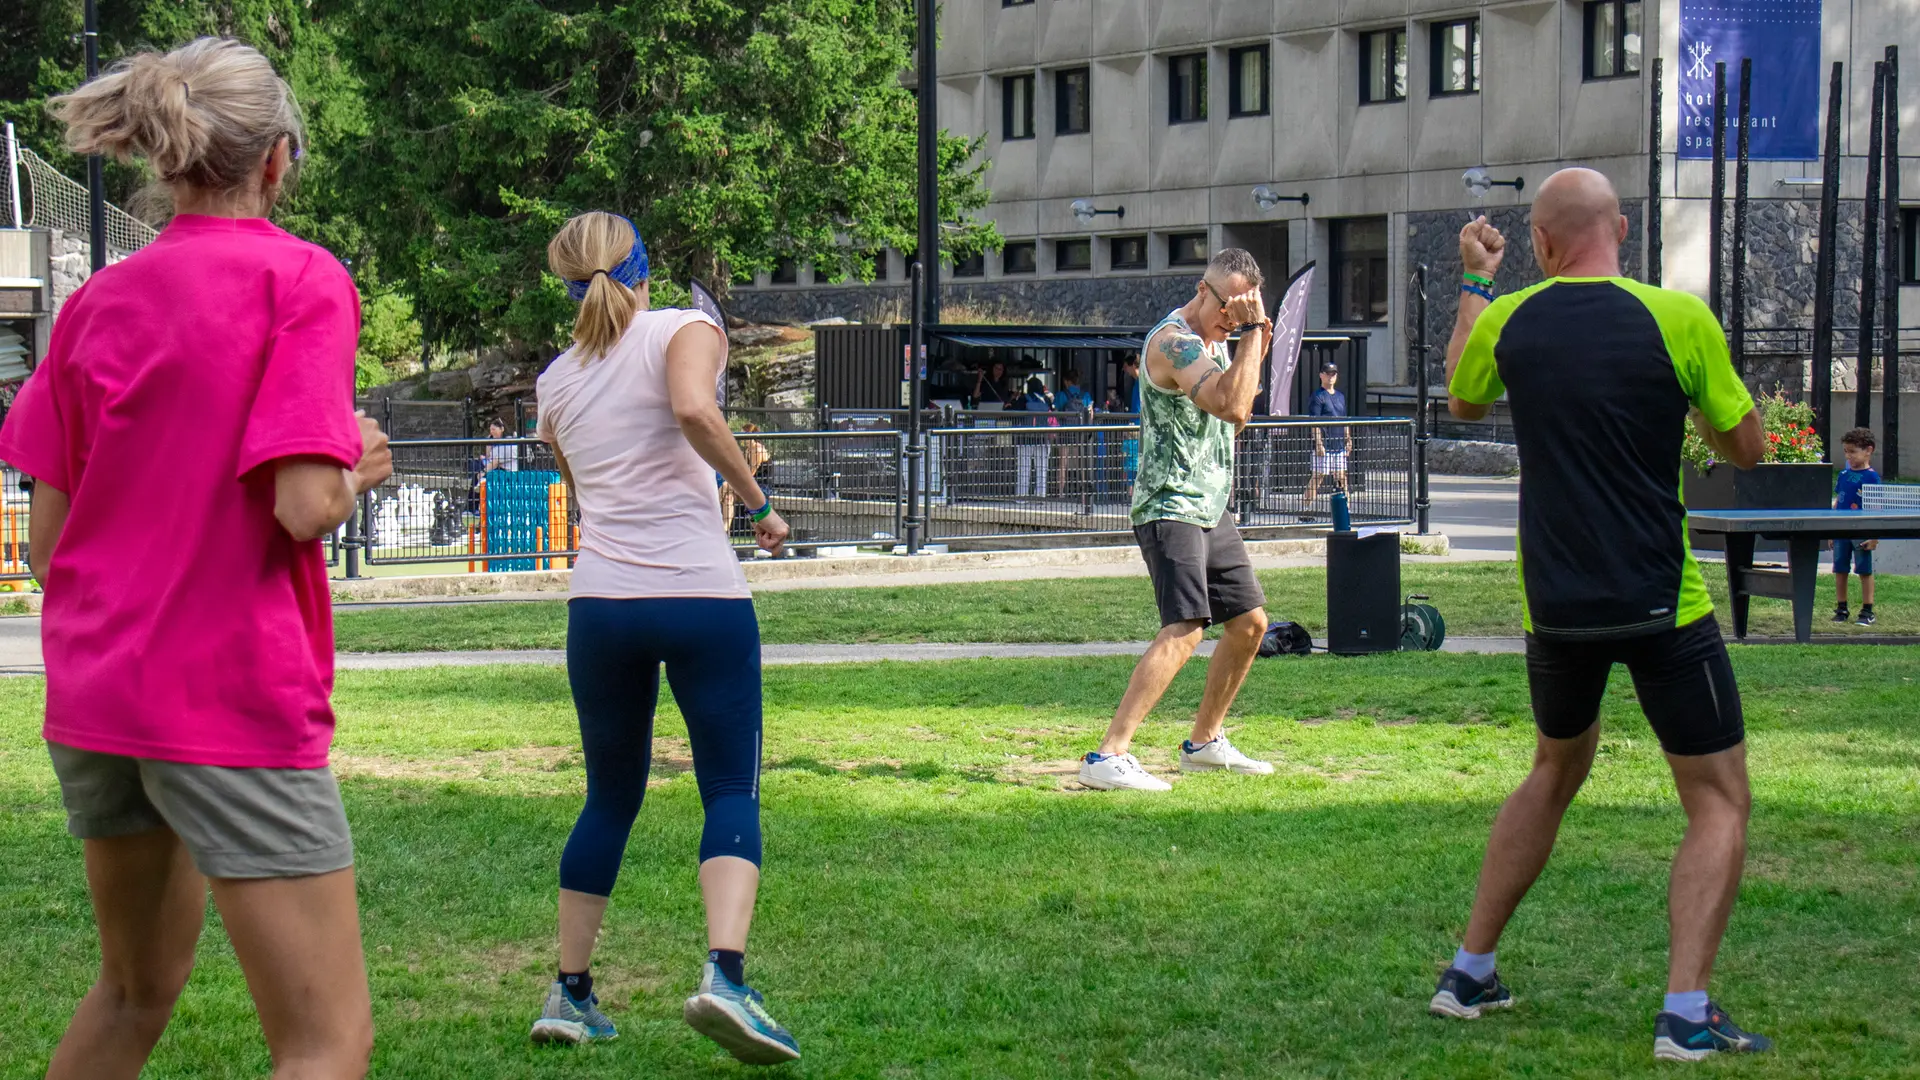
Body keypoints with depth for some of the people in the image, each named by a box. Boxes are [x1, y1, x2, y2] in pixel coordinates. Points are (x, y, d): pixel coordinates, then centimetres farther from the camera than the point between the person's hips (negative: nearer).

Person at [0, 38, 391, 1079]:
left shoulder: (96, 301, 8)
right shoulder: (301, 279, -8)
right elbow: (304, 507, -18)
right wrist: (359, 466, 3)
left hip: (93, 695, 7)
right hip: (235, 696, -7)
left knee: (135, 991, 26)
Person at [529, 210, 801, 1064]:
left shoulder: (555, 382, 15)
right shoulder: (686, 331, 1)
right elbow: (693, 410, -20)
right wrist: (758, 502, -11)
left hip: (599, 602, 4)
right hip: (701, 594, -4)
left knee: (609, 798, 17)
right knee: (732, 792, 1)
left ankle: (570, 994, 18)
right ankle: (723, 975, -20)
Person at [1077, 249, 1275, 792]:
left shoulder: (1218, 341, 15)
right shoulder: (1172, 341, -16)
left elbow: (1237, 416, 26)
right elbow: (1230, 405, -29)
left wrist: (1255, 350, 13)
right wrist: (1252, 334, -21)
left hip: (1212, 509, 10)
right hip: (1171, 508, -10)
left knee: (1250, 623, 14)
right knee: (1184, 629, -22)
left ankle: (1204, 742, 28)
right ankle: (1107, 757, -28)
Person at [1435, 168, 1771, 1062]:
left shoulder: (1508, 321, 0)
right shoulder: (1677, 317, -11)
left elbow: (1462, 398, 23)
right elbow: (1746, 448, 0)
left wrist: (1477, 284, 33)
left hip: (1555, 609, 4)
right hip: (1661, 606, -4)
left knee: (1555, 772, 26)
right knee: (1718, 801, 5)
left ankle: (1470, 974, 27)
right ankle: (1685, 1012, -10)